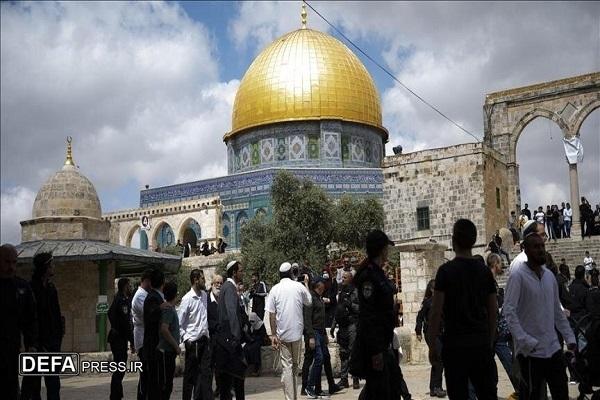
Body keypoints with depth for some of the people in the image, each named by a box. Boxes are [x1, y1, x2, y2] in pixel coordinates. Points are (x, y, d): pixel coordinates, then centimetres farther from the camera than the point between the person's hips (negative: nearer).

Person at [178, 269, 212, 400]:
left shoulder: (205, 295, 7)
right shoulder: (187, 299, -11)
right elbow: (179, 322, -8)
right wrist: (185, 339, -13)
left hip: (205, 339, 5)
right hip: (193, 341, -5)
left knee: (206, 372, 4)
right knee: (190, 373, 6)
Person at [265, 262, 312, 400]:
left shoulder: (275, 289, -2)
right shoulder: (299, 286, -3)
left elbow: (271, 313, -5)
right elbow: (309, 303, 9)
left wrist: (273, 335, -3)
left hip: (282, 333, 0)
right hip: (297, 332, 1)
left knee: (286, 367, 2)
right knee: (295, 365, 16)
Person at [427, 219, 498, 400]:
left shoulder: (446, 270, -7)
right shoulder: (485, 270, 6)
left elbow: (436, 312, -9)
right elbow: (493, 311, 10)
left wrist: (432, 345, -1)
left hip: (455, 344, -4)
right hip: (482, 344, 4)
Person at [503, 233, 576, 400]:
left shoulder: (550, 276, 11)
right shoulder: (517, 276, -10)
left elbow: (557, 311, 17)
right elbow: (509, 311, -17)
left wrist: (569, 338, 11)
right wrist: (525, 341, -23)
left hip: (553, 348, 6)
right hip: (530, 350, -6)